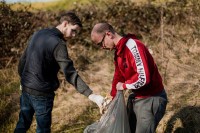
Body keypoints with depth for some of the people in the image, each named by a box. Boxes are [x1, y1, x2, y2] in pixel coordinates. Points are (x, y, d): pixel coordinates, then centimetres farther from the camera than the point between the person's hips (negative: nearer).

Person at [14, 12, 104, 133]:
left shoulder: (38, 34, 6)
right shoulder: (58, 43, -20)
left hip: (26, 88, 8)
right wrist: (91, 95, -32)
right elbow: (70, 74, -28)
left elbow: (23, 60, 14)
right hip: (41, 93, -8)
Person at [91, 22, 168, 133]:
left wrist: (124, 85, -16)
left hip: (151, 99, -10)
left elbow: (143, 78, -31)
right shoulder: (118, 52, 8)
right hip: (137, 98, 10)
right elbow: (118, 77, 15)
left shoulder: (133, 46, -24)